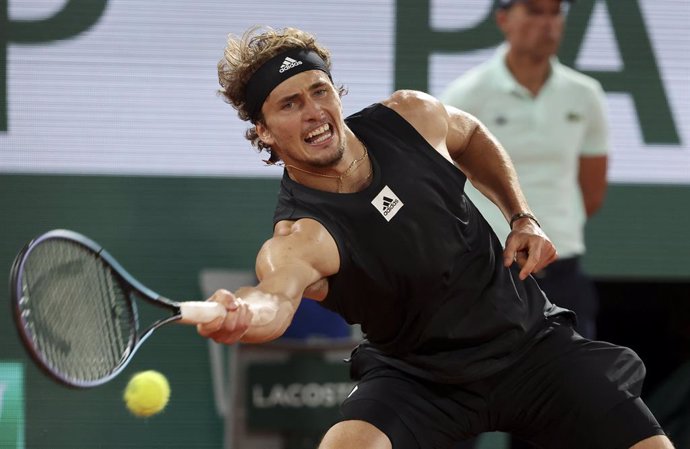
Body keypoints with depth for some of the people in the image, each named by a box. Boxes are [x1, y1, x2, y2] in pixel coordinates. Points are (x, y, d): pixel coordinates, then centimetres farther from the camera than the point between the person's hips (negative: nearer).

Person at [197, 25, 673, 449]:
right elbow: (278, 295, -51)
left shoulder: (410, 117, -11)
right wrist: (241, 313, -74)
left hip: (532, 341, 4)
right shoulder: (299, 237, -26)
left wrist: (522, 218, 4)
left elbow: (472, 136, 15)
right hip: (419, 377, -4)